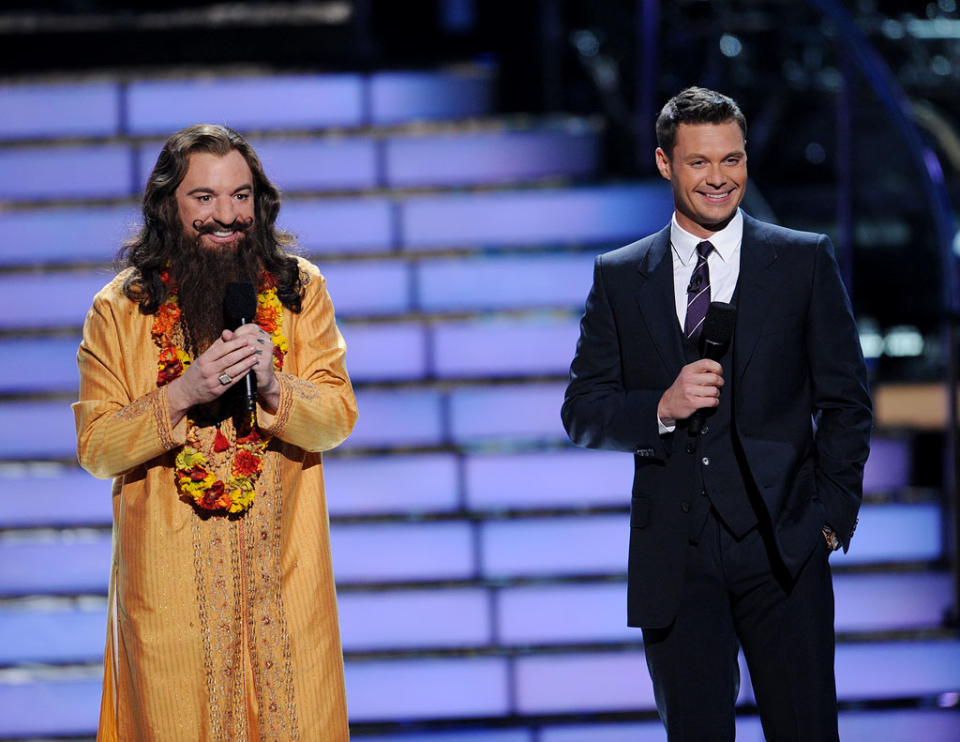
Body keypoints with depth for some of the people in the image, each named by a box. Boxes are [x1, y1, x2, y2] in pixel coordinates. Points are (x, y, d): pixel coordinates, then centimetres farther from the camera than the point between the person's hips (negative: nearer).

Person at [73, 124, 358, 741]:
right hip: (169, 576, -1)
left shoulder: (300, 289, 0)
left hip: (283, 570, 1)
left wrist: (272, 387, -23)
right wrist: (183, 393, -21)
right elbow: (96, 448, -6)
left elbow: (338, 418, -3)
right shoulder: (120, 309, -4)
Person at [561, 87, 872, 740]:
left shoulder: (806, 261, 5)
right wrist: (661, 409, -12)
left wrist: (831, 515, -2)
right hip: (673, 556, 1)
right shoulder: (619, 277, 8)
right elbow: (583, 412, 7)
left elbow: (846, 402, 7)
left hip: (781, 546, -1)